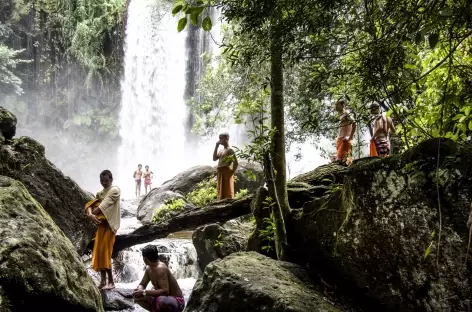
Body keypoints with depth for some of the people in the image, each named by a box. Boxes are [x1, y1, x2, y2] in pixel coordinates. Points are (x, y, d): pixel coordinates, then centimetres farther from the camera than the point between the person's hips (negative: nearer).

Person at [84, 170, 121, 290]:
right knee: (99, 253, 5)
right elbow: (90, 204, 3)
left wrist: (91, 214, -13)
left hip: (109, 225, -8)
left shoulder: (114, 190, -7)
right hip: (101, 224, 8)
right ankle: (103, 280, 10)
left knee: (105, 252, -10)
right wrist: (90, 214, -18)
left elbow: (103, 206, -17)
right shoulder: (100, 193, 17)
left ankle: (111, 281, -4)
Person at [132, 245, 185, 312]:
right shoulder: (149, 269, 2)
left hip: (176, 301, -9)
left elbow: (165, 291, -33)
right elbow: (142, 284, 11)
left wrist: (144, 292, -31)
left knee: (161, 300, -41)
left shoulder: (161, 268, -26)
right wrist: (139, 290, -14)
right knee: (137, 296, 4)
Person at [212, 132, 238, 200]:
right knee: (221, 193, 10)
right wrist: (216, 146, 9)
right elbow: (214, 158, 9)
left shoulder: (229, 150, -7)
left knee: (227, 192, -8)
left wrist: (232, 173, -15)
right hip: (220, 173, 9)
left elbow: (236, 163, -14)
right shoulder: (221, 150, 19)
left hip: (226, 173, -9)